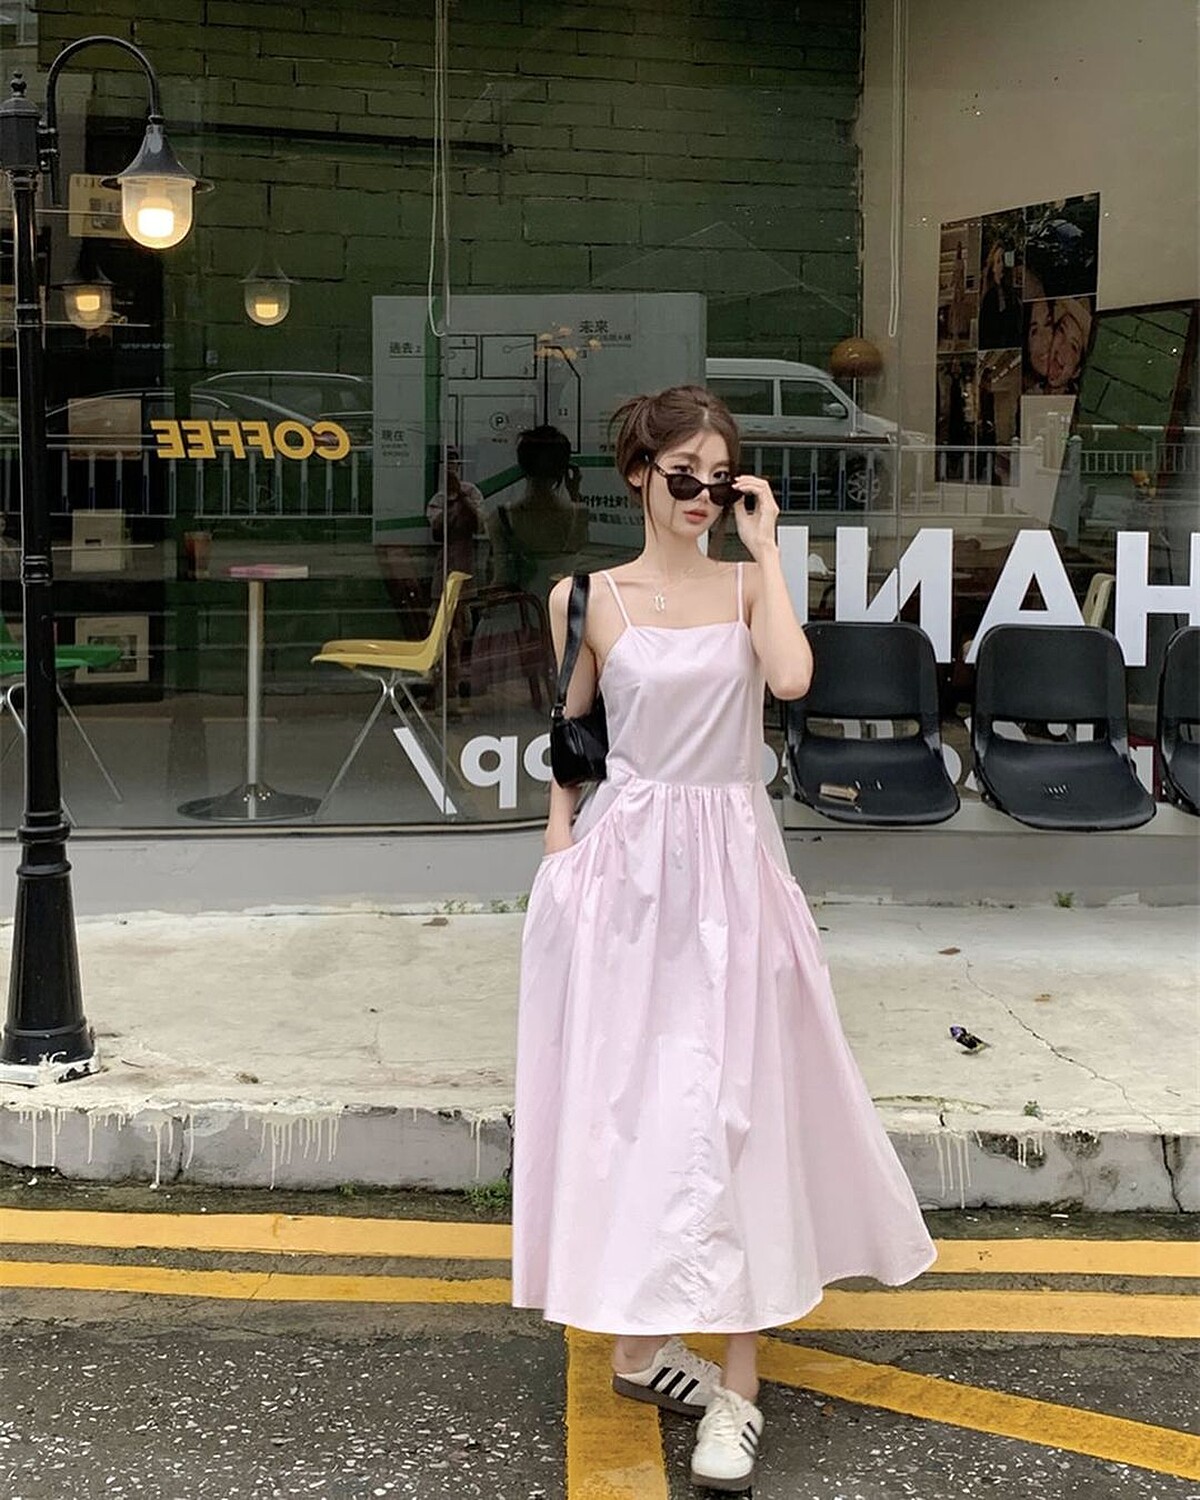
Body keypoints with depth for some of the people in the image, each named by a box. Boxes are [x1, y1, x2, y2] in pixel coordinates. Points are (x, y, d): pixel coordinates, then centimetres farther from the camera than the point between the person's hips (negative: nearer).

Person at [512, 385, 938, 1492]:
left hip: (729, 864, 0)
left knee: (730, 1103, -3)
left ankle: (737, 1386, 1)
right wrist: (562, 860, 4)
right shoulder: (589, 598, 3)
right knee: (627, 1093, 5)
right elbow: (571, 744, 11)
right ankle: (638, 1333, 21)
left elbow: (792, 677, -16)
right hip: (626, 861, 0)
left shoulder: (748, 583, 4)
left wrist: (765, 547, -8)